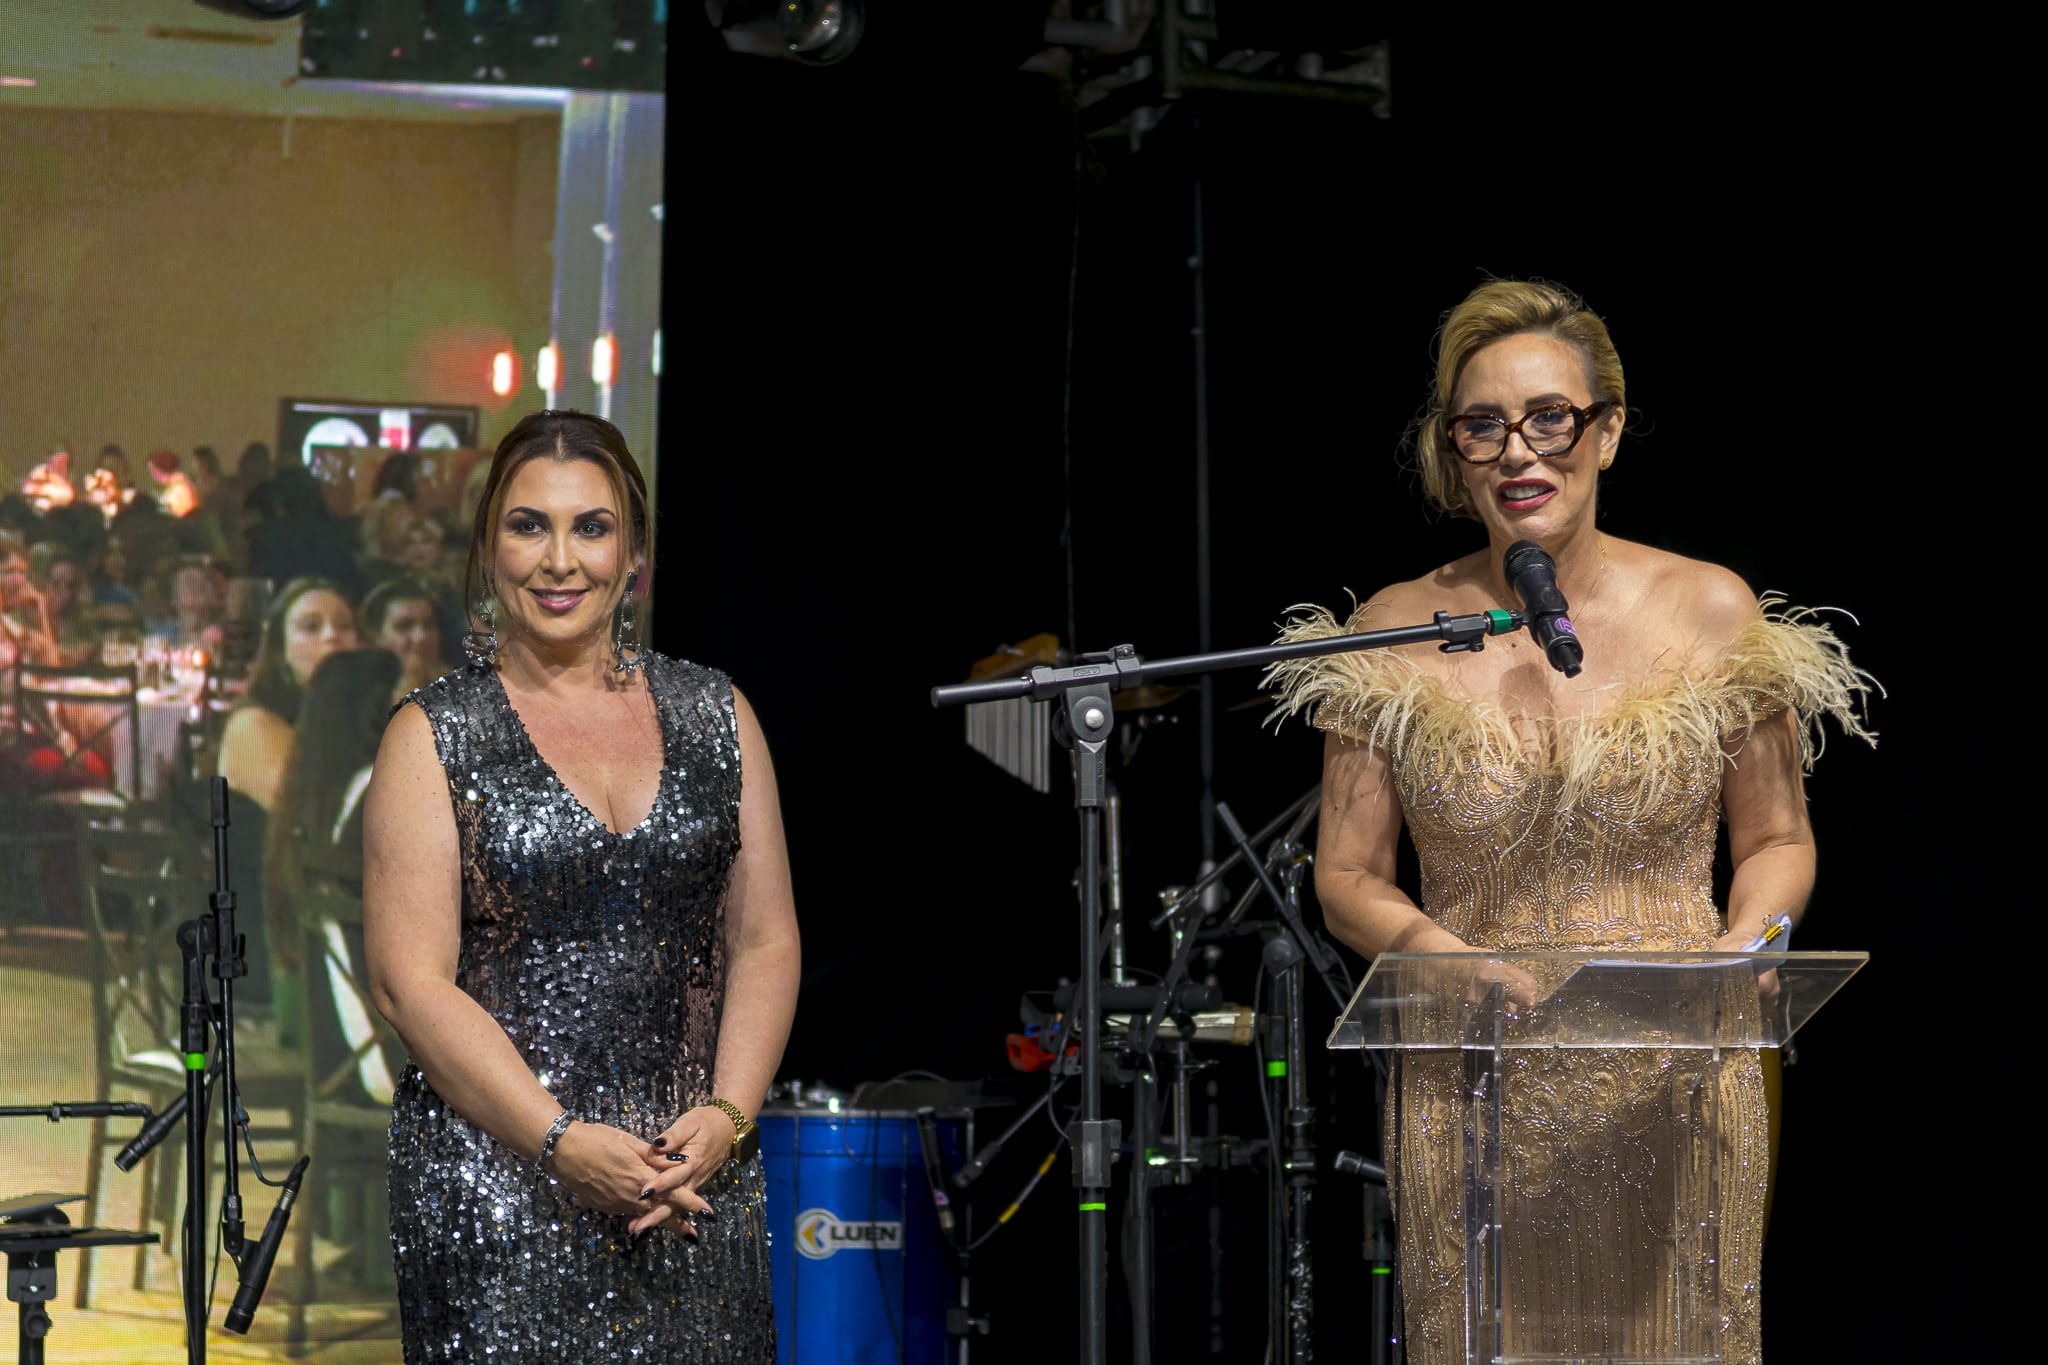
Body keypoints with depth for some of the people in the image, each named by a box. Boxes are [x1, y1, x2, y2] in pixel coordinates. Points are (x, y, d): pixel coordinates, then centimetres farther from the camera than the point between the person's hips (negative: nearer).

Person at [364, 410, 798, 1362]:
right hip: (497, 1187, -3)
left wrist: (725, 1116, -7)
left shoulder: (713, 714, 10)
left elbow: (765, 942, 9)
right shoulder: (434, 736, -1)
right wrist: (562, 1140, -15)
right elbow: (409, 981, -7)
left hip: (695, 1179, 3)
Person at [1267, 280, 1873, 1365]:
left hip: (1675, 1091, 0)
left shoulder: (1712, 615, -2)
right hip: (1472, 1100, 0)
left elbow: (1777, 843, 7)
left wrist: (1737, 951, -13)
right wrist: (1441, 954, -17)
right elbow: (1346, 878, 3)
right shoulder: (1394, 637, -1)